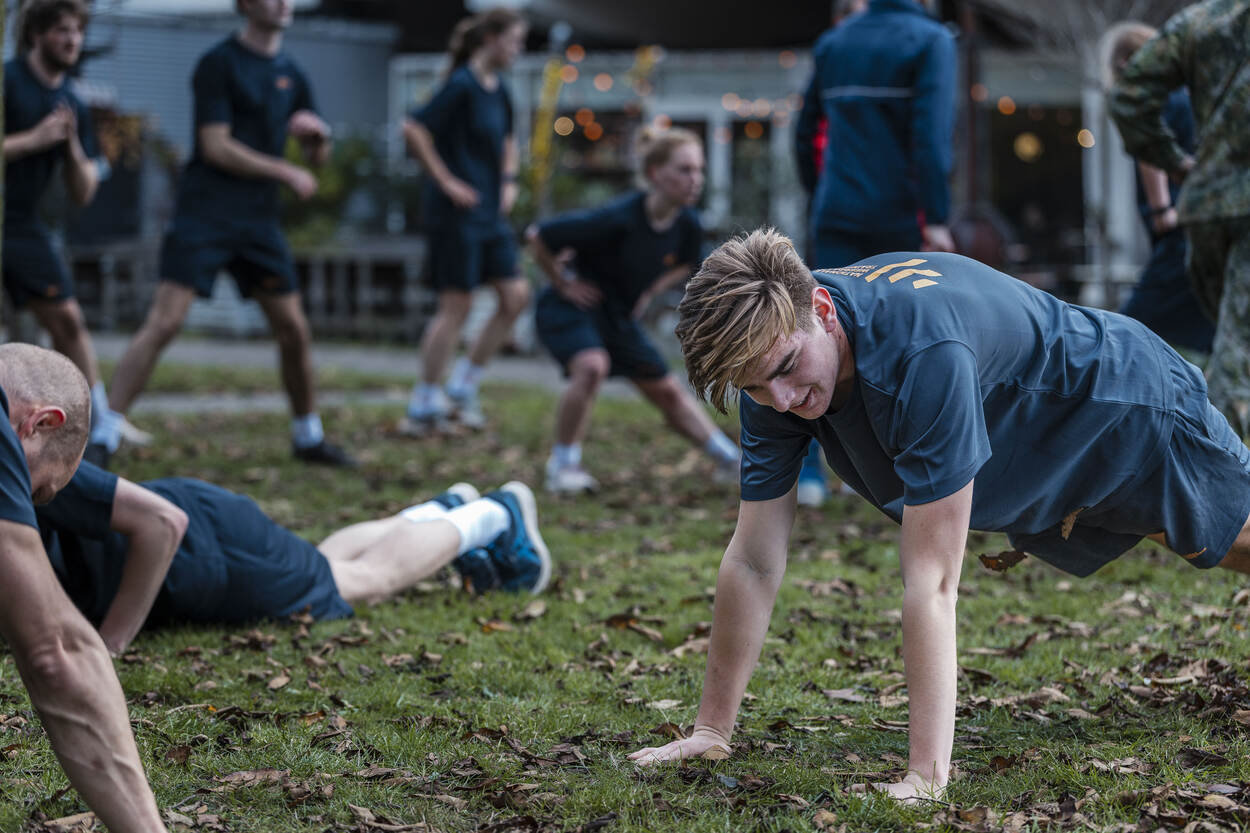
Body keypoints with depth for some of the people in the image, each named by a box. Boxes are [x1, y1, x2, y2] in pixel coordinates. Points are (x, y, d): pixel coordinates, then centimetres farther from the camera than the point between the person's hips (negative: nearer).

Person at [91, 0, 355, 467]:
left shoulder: (291, 75, 14)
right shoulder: (219, 64, -6)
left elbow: (317, 157, 20)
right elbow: (216, 147, -13)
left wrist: (318, 135, -4)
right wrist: (286, 173, -11)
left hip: (260, 218, 6)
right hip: (205, 213, -6)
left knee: (293, 329, 7)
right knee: (164, 322, -14)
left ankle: (308, 437, 24)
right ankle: (104, 434, -12)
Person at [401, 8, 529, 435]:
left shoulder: (499, 90, 12)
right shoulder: (462, 86, -14)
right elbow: (414, 129, -23)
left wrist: (508, 181, 16)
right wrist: (445, 181, -18)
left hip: (491, 213, 9)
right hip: (458, 212, -9)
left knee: (515, 296, 4)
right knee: (456, 305, -5)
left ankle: (462, 387, 14)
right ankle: (423, 407, 4)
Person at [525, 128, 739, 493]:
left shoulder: (688, 225, -12)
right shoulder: (617, 219, -32)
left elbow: (685, 265, 15)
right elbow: (539, 237, -23)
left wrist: (650, 292, 1)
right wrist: (563, 284, -13)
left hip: (620, 315, 6)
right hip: (570, 309, -6)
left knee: (668, 391, 10)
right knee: (592, 366, -33)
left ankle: (734, 462, 19)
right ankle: (563, 465, -17)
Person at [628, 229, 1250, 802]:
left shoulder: (923, 350, -48)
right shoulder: (774, 354, -26)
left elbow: (931, 580, -49)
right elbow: (755, 561, -20)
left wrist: (925, 777, -50)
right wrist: (711, 731, -20)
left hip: (1130, 409, -6)